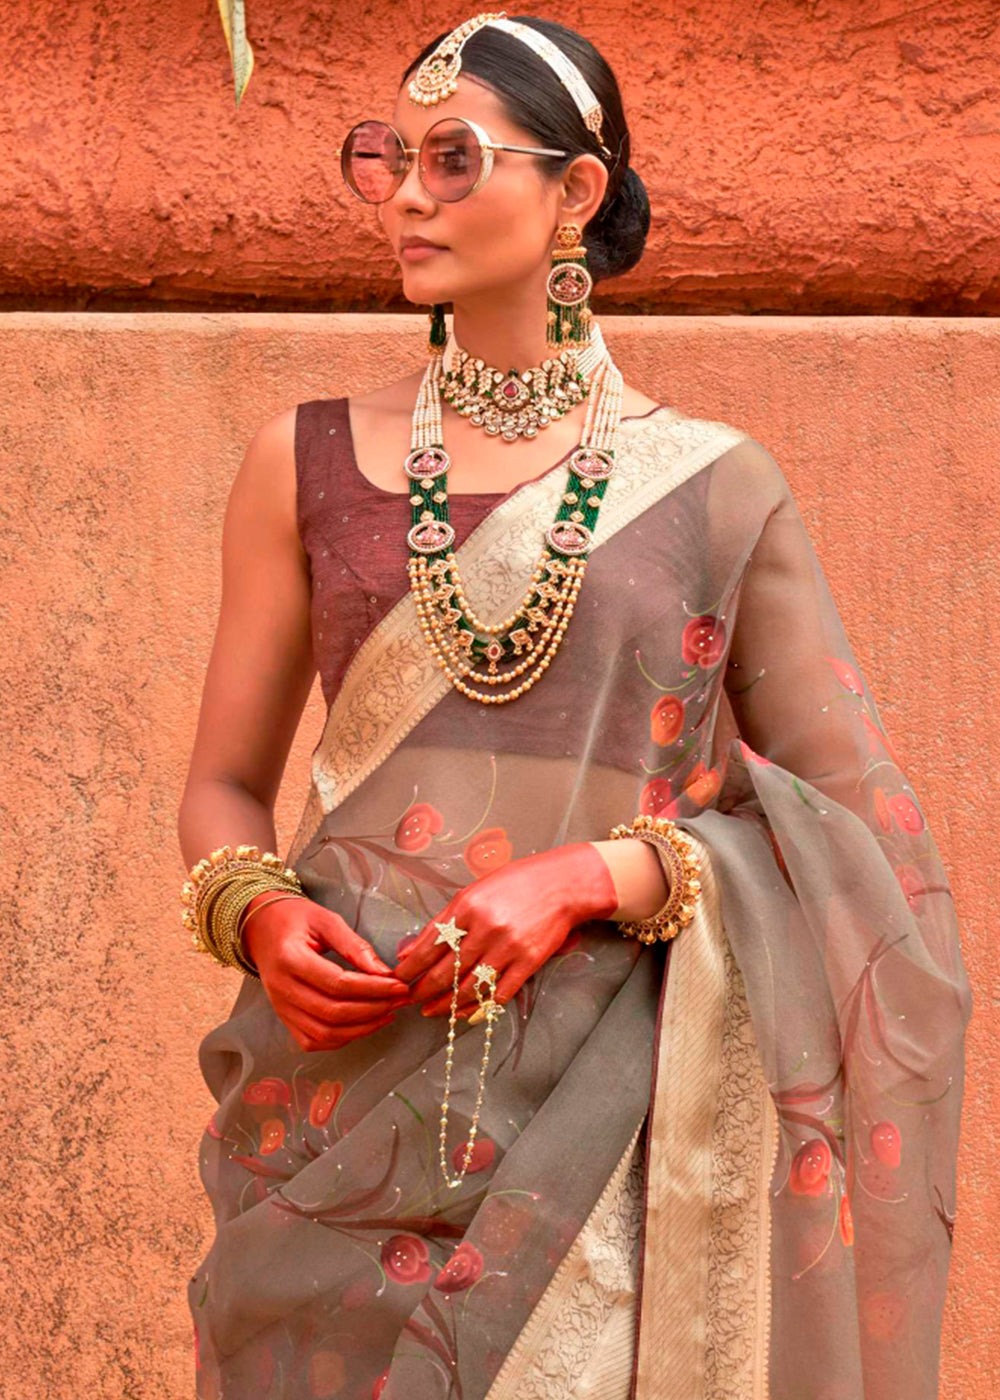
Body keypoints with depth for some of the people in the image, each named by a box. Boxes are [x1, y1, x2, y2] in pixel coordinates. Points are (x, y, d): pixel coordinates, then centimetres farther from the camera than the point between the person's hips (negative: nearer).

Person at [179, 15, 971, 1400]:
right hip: (343, 1111, 1)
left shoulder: (713, 489, 1)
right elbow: (224, 783, 12)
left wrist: (596, 878, -14)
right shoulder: (308, 463, 7)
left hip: (603, 1129, -1)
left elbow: (846, 830, 1)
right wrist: (261, 915, -10)